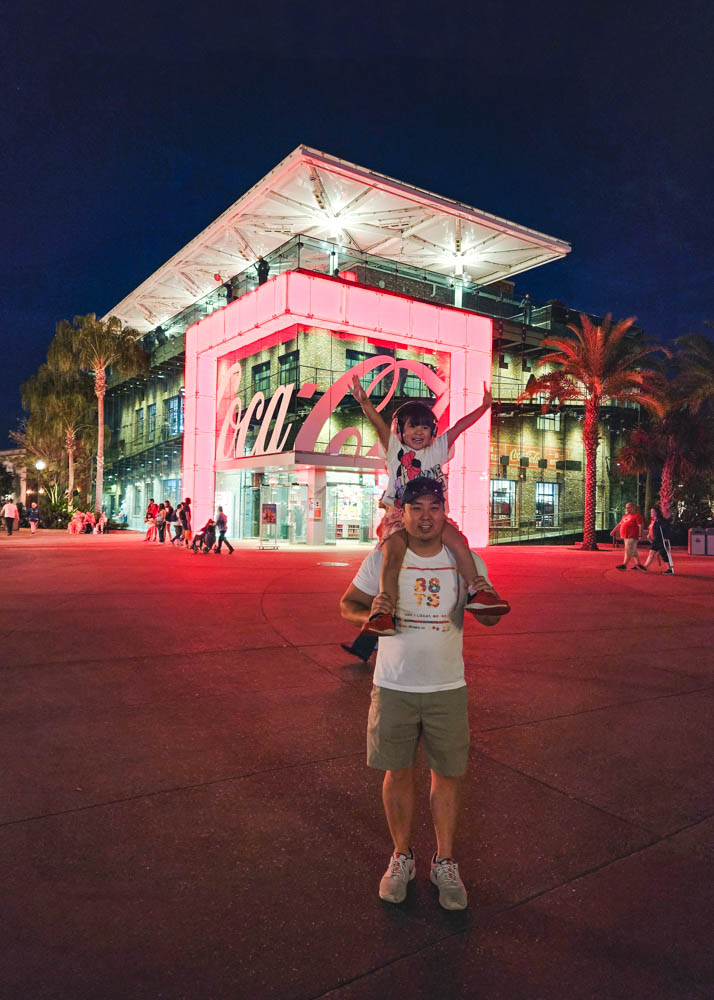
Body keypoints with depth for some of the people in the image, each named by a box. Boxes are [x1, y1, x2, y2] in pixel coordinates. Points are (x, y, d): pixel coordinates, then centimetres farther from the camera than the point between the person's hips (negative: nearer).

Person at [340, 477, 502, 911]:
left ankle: (445, 862, 31)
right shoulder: (382, 559, -5)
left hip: (449, 688, 1)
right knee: (398, 773, 11)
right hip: (393, 687, 0)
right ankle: (402, 857, 33)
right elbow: (348, 603, 3)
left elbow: (489, 617, 2)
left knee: (448, 775, 10)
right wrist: (370, 615, -18)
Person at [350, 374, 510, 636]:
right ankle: (385, 613, -34)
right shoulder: (395, 449, 9)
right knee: (393, 553, -28)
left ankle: (477, 592, -16)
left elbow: (459, 427, 11)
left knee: (458, 540, -24)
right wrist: (364, 402, -24)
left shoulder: (437, 450, 17)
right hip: (399, 516, -3)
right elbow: (379, 425, -8)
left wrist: (484, 407, 3)